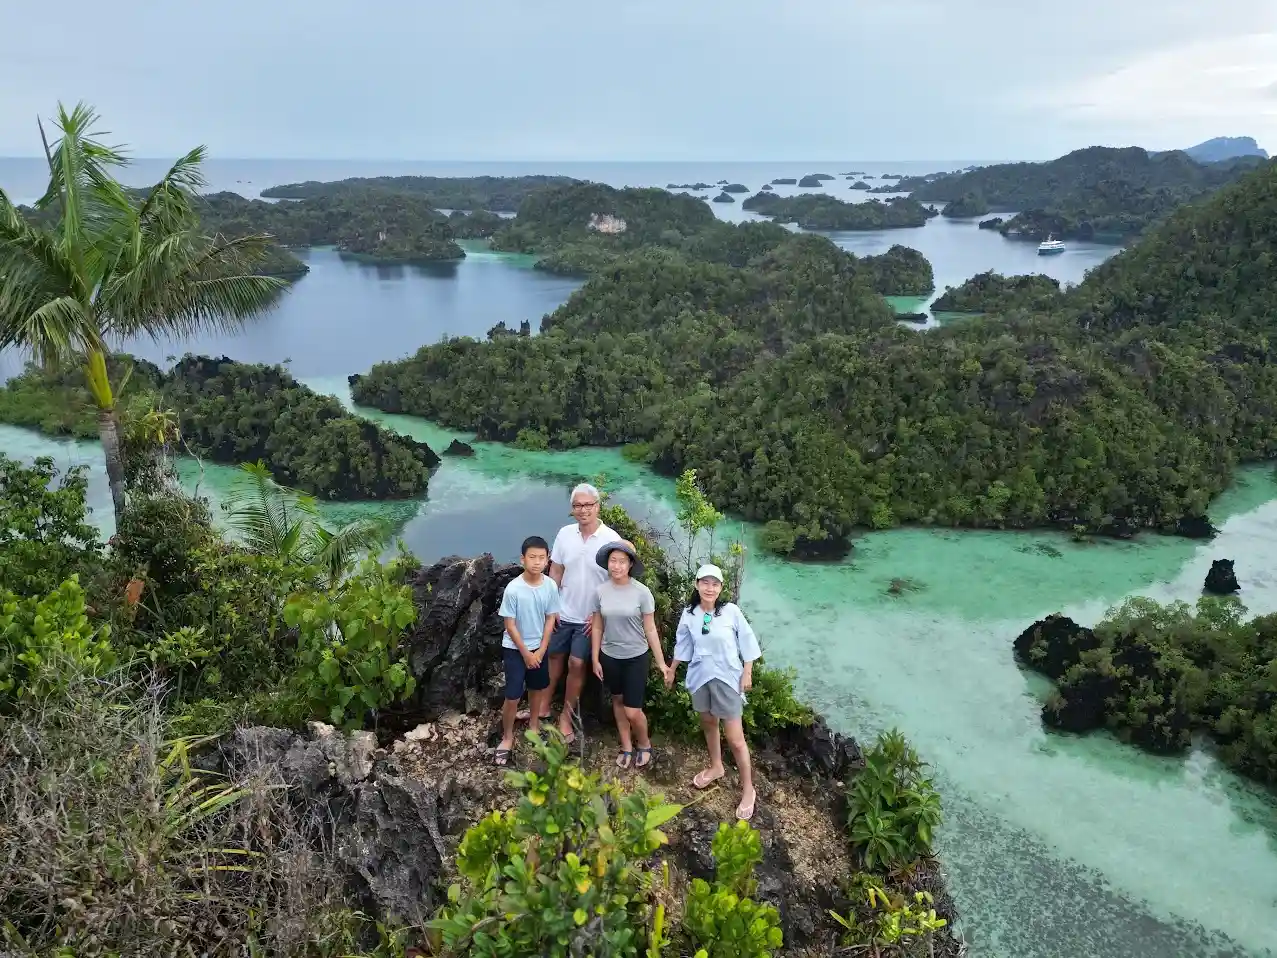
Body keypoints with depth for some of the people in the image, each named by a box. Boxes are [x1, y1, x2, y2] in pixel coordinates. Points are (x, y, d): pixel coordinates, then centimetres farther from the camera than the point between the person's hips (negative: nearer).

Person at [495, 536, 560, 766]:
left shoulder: (551, 585, -12)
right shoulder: (513, 589, -23)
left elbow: (550, 619, -3)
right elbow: (510, 625, -15)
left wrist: (540, 651, -6)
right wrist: (526, 653, -12)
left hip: (539, 647, 4)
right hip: (515, 649, -4)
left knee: (537, 688, 20)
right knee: (513, 696, -1)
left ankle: (533, 725, 42)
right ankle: (507, 737, 19)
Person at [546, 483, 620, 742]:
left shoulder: (611, 538, -16)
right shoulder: (565, 534, -6)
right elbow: (556, 571, 2)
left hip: (590, 617, -3)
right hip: (563, 612, 3)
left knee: (577, 664, 3)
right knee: (555, 656, 17)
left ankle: (566, 715, 19)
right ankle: (544, 705, 34)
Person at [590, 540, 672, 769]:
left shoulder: (642, 592, -15)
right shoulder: (600, 591, -7)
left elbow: (650, 629, -9)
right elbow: (597, 627, 2)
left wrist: (661, 662, -8)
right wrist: (595, 659, 3)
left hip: (636, 657, -3)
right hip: (610, 656, 3)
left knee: (632, 711, -2)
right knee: (618, 701, 18)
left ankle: (645, 744, 27)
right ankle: (627, 747, 37)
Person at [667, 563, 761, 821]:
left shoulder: (731, 611, -15)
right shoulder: (689, 614, -5)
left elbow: (747, 641, -6)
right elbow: (683, 645, 9)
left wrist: (747, 673, -7)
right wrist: (671, 670, 18)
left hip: (727, 678, -4)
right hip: (701, 677, 4)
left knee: (735, 738, -2)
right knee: (708, 723, 23)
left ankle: (748, 790, 12)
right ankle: (716, 767, 47)